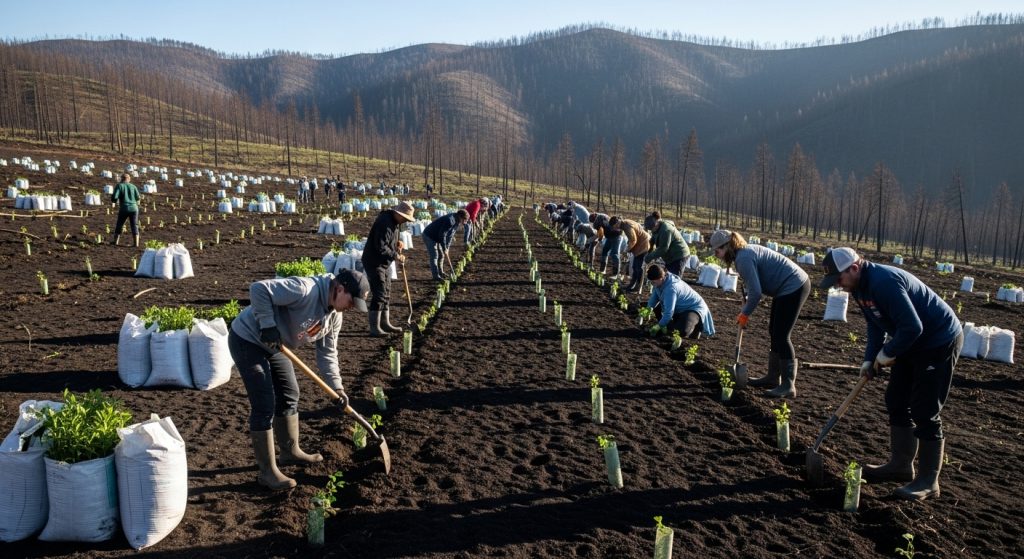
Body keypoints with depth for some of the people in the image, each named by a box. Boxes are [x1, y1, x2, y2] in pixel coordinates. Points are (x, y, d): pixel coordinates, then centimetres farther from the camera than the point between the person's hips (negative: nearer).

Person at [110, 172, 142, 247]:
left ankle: (115, 241, 20)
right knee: (134, 226, 3)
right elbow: (138, 198, 4)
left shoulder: (119, 186, 0)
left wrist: (115, 201, 13)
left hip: (124, 208, -1)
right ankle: (136, 243, -4)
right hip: (134, 208, 1)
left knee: (119, 225, 14)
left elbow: (114, 197, -9)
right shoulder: (133, 186, 7)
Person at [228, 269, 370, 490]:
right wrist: (268, 325, -30)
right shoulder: (305, 290, -31)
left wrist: (337, 388, -5)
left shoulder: (334, 315, -2)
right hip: (248, 339, -10)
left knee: (289, 395, 17)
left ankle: (290, 452, 35)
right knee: (264, 406, -9)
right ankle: (267, 472, 0)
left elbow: (327, 353, 4)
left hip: (274, 345, 10)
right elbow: (259, 289, -33)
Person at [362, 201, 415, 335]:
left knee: (386, 294, 16)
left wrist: (397, 244, 4)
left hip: (383, 263, 11)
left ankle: (385, 324, 26)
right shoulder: (384, 222, -23)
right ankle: (374, 328, -7)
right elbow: (381, 247, -27)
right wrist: (396, 256, -20)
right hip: (374, 263, -11)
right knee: (379, 295, -11)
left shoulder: (393, 222, 9)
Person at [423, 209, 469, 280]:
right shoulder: (449, 221, -32)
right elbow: (442, 235, -29)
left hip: (436, 238, 10)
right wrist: (444, 248, -20)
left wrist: (447, 247, -2)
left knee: (441, 255, 14)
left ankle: (440, 273, 26)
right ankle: (436, 276, -4)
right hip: (429, 236, -10)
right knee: (434, 256, -9)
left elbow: (450, 235, 5)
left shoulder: (456, 222, -1)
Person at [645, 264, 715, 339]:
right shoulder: (660, 282, -8)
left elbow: (669, 312, -31)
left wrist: (660, 326, -18)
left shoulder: (671, 288, -34)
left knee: (682, 332, -33)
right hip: (680, 309, 10)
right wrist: (650, 307, -12)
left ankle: (696, 325, 0)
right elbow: (654, 297, 8)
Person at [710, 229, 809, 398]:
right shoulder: (746, 251, 10)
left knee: (781, 336, -8)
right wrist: (746, 311, 4)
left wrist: (745, 314, -9)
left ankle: (788, 386, -4)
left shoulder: (743, 258, -21)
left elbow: (755, 292, -22)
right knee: (774, 332, 16)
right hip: (795, 285, 11)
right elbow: (754, 287, 12)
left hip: (793, 287, -11)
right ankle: (773, 377, 26)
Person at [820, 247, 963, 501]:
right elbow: (875, 324, 10)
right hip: (912, 342, 10)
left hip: (940, 342, -10)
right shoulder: (860, 286, 1)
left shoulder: (884, 282, -31)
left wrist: (887, 353, -18)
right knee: (896, 402, 13)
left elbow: (912, 327, -32)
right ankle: (901, 465, 25)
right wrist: (869, 359, 0)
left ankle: (928, 481, 4)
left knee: (924, 412, -7)